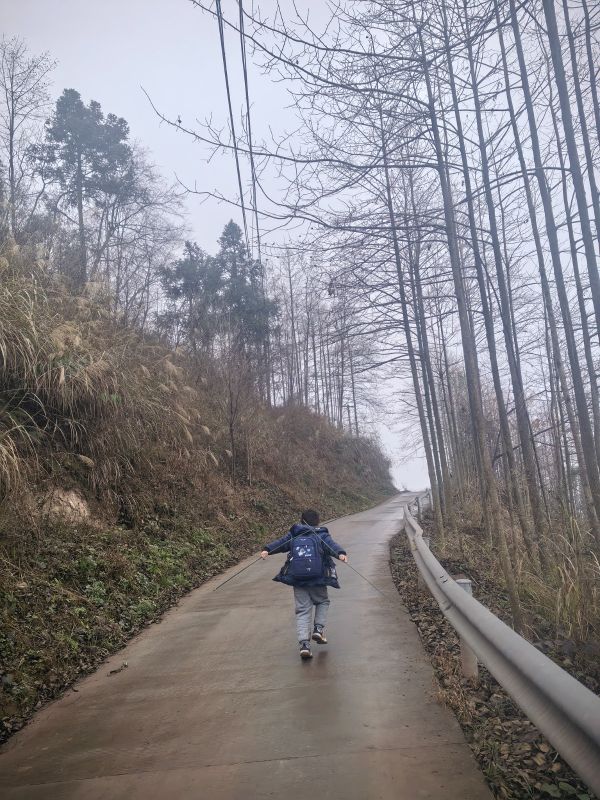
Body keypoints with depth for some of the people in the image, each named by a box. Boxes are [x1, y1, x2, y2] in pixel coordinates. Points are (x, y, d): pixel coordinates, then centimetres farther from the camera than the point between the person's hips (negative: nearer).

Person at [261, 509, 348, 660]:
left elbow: (280, 542, 2)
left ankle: (304, 643, -6)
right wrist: (341, 553, -26)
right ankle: (318, 628, 8)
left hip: (297, 579, 1)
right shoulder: (322, 535, 7)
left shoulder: (293, 535, 13)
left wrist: (267, 550, -8)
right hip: (317, 579, -1)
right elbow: (332, 545, -11)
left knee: (302, 610, 6)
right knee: (322, 602, 25)